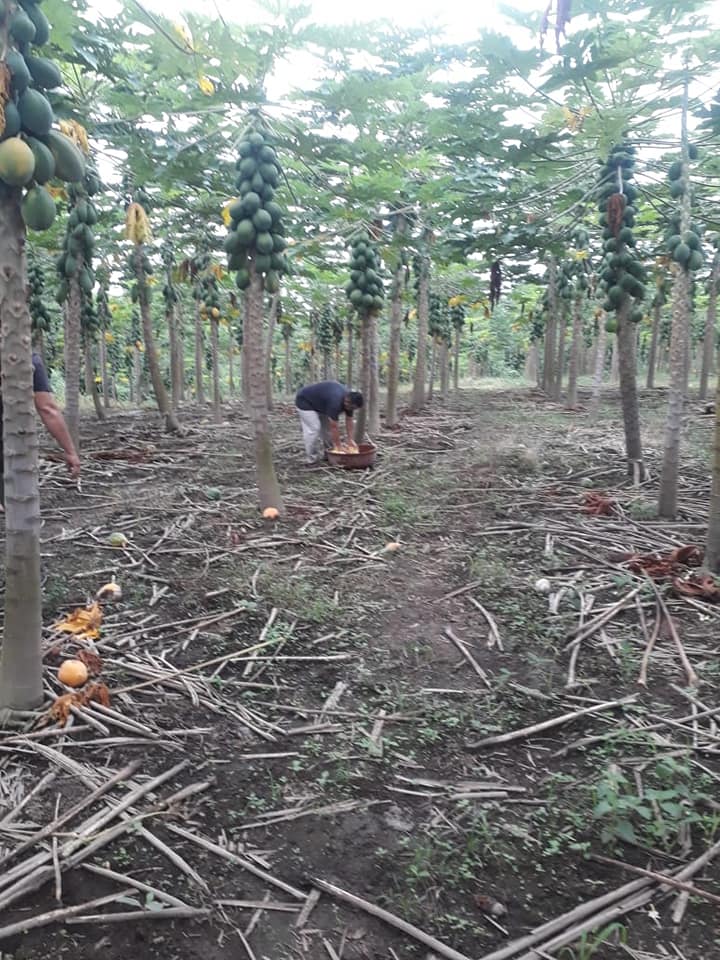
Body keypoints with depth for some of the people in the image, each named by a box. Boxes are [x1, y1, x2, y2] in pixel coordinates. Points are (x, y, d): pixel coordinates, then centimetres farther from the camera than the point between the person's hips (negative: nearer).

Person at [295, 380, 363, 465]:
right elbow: (334, 427, -32)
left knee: (327, 427, 4)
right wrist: (339, 446, -26)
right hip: (304, 400, -9)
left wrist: (350, 439, -9)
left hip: (319, 403, 9)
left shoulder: (349, 399, -13)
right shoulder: (335, 401, -38)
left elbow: (349, 421, -3)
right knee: (313, 429, -17)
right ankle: (311, 459, -10)